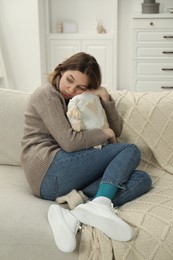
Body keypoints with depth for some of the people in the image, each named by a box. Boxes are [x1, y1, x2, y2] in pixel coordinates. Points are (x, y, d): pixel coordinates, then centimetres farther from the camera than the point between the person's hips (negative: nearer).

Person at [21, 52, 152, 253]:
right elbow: (69, 142, -14)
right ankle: (99, 205, -33)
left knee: (143, 179, -8)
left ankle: (73, 216, -28)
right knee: (131, 151, -7)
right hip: (49, 171, -8)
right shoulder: (47, 94, -1)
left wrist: (105, 97, 4)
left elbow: (116, 131, 17)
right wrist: (104, 133, -1)